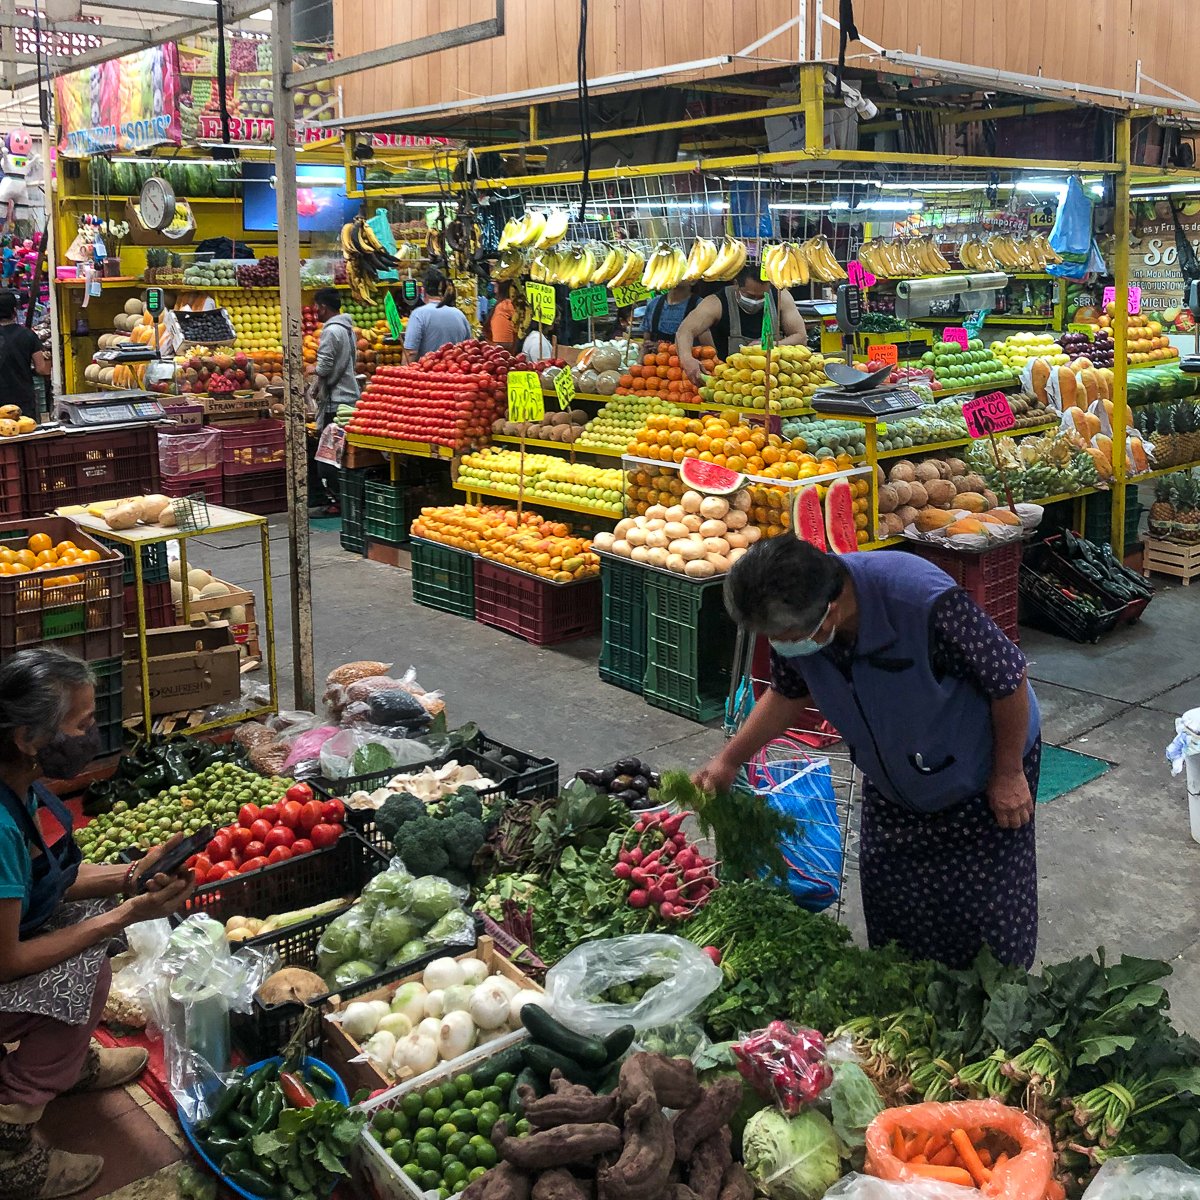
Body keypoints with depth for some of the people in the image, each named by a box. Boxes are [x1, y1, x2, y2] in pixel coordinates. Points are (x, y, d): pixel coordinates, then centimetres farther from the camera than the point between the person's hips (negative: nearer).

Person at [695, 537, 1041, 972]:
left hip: (981, 779, -5)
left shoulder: (927, 604, -42)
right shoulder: (793, 623, -22)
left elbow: (1010, 681, -27)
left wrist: (1008, 775, -15)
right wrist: (728, 761, -2)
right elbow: (789, 694, 1)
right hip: (892, 785, 5)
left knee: (987, 910, 5)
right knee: (889, 904, 15)